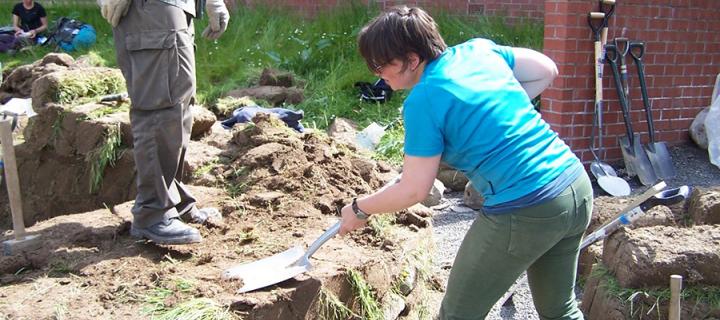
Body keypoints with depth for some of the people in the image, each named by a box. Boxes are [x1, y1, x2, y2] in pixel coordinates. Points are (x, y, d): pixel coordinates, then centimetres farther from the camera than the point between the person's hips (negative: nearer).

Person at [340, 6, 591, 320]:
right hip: (578, 187, 8)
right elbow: (547, 70, 18)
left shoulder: (422, 101, -13)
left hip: (524, 213, -8)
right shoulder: (478, 48, 6)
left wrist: (359, 209, 7)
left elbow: (413, 190, -9)